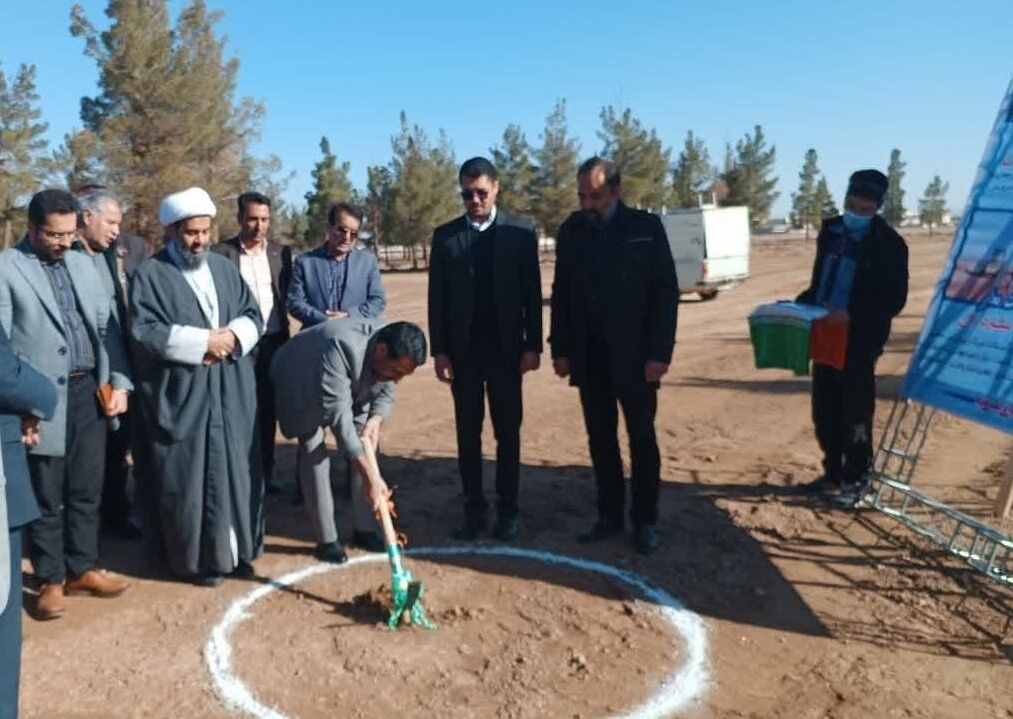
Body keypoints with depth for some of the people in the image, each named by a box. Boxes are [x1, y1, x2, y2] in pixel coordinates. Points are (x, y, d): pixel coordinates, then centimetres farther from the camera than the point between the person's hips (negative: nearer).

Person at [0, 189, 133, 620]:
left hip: (89, 392, 5)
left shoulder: (83, 265, 11)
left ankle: (82, 569, 29)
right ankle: (50, 580, 25)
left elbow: (107, 327, 11)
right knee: (46, 498, 9)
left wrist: (119, 382, 3)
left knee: (87, 490, 14)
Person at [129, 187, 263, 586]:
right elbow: (145, 332, -14)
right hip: (181, 397, -5)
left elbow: (253, 314, 10)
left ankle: (237, 549, 23)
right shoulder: (150, 275, -4)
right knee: (190, 478, 3)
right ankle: (197, 558, 16)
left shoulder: (224, 268, 13)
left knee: (238, 472, 10)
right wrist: (203, 341, -17)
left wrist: (232, 336, -11)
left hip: (232, 393, 5)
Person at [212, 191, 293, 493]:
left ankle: (266, 471, 20)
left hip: (273, 341, 3)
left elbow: (287, 296, 10)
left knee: (268, 409, 10)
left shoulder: (281, 252, 7)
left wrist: (284, 335, 5)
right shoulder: (221, 252, -3)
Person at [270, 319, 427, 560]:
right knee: (314, 454, -15)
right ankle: (326, 539, -4)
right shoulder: (341, 348, -45)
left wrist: (376, 419, -31)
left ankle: (365, 529, 9)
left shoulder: (392, 352, -24)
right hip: (302, 387, -6)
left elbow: (386, 394, -8)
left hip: (353, 390, 6)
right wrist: (369, 475, -51)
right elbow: (338, 415, -48)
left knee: (367, 449, -2)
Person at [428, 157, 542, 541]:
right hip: (463, 350, 1)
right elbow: (437, 297, 3)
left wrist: (533, 345, -6)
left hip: (505, 348, -1)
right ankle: (473, 511, 16)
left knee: (508, 433, 6)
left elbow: (533, 293, 0)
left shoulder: (521, 230, 2)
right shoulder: (445, 235, 4)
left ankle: (507, 511, 16)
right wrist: (439, 350, -3)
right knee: (468, 434, 7)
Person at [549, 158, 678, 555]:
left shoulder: (646, 227, -4)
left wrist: (659, 352, -12)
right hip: (589, 356, 3)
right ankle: (609, 515, 23)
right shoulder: (571, 231, 4)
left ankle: (645, 521, 19)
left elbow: (667, 292, -7)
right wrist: (560, 349, 2)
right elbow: (561, 294, 7)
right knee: (600, 440, 10)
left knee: (642, 440, 7)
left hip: (634, 355, -3)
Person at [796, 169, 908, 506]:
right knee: (824, 412, 12)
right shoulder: (830, 230, 8)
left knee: (855, 414, 4)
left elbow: (894, 301, -13)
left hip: (860, 341, -6)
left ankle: (855, 480, 18)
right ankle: (833, 473, 27)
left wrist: (852, 316, -26)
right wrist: (800, 303, 0)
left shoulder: (889, 243, -10)